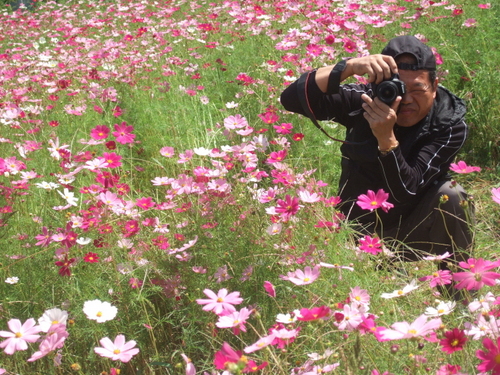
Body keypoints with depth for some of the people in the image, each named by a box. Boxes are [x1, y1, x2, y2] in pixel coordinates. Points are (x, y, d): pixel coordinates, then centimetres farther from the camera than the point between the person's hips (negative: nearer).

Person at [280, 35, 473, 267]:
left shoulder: (450, 124, -19)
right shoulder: (364, 101, -16)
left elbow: (406, 191, -28)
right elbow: (293, 98, -27)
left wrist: (386, 137, -44)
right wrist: (349, 67, -41)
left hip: (415, 231, 0)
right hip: (361, 230, 1)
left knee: (450, 196, -28)